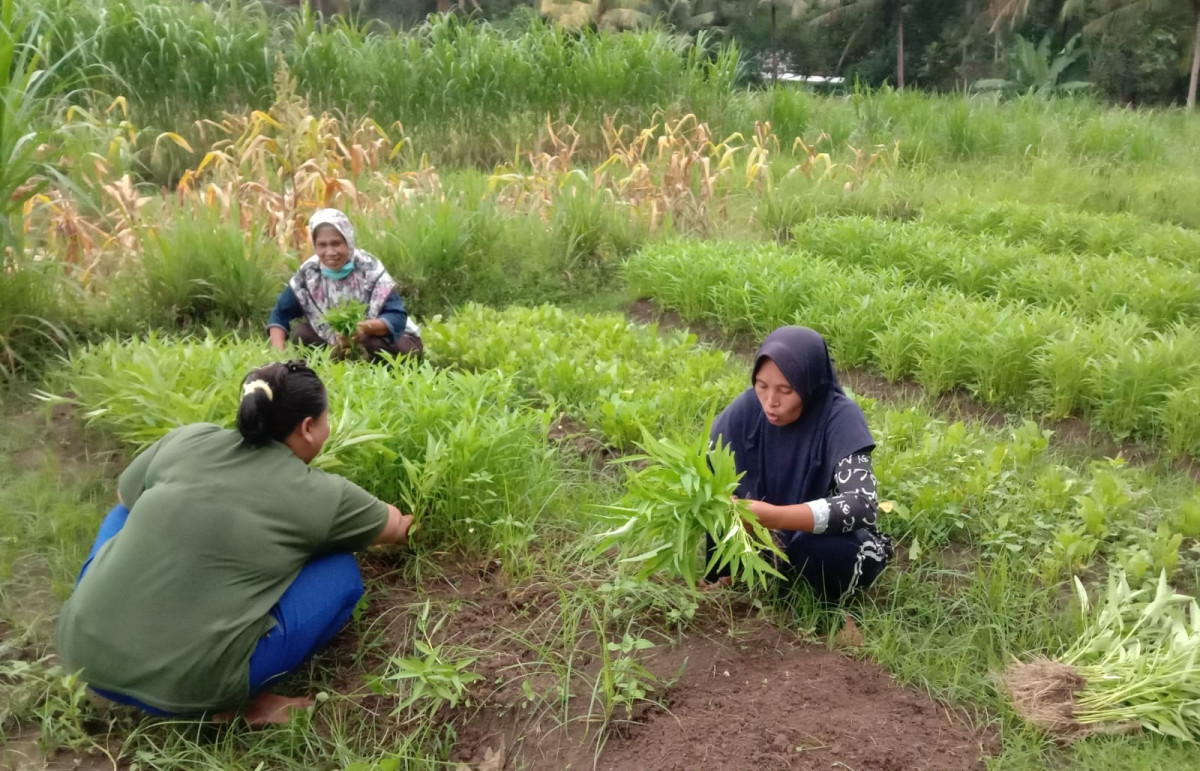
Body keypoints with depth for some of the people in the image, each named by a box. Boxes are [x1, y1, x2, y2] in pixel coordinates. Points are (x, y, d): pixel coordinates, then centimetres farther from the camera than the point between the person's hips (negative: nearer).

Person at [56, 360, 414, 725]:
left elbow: (125, 496, 26)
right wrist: (404, 527, 40)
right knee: (341, 571, 8)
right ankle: (250, 700, 3)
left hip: (83, 653, 5)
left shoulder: (186, 439, 6)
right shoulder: (322, 495, -2)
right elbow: (393, 527, 17)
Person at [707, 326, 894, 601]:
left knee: (832, 550, -35)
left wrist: (774, 516, -48)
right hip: (764, 537, 3)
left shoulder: (840, 417, -26)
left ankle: (834, 605, -3)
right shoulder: (748, 408, -16)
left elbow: (863, 505, -36)